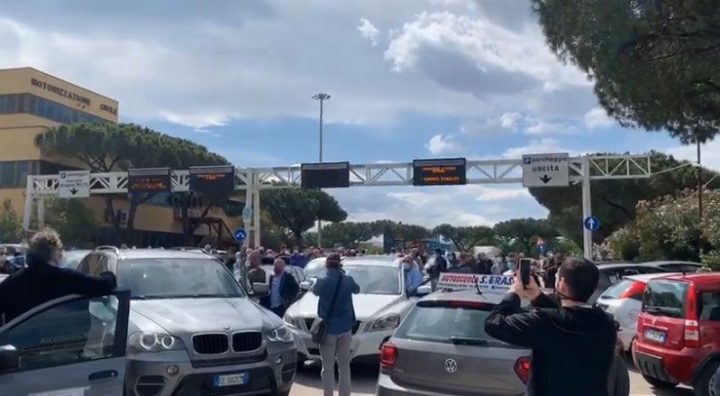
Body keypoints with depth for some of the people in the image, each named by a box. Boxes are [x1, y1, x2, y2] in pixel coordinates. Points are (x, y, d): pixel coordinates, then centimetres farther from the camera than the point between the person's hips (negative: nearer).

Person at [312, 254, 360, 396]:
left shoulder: (323, 282, -11)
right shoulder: (348, 280, -4)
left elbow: (315, 291, 12)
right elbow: (357, 290, 19)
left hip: (328, 328, -2)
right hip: (345, 328, 2)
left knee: (327, 367, 4)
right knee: (344, 366, 11)